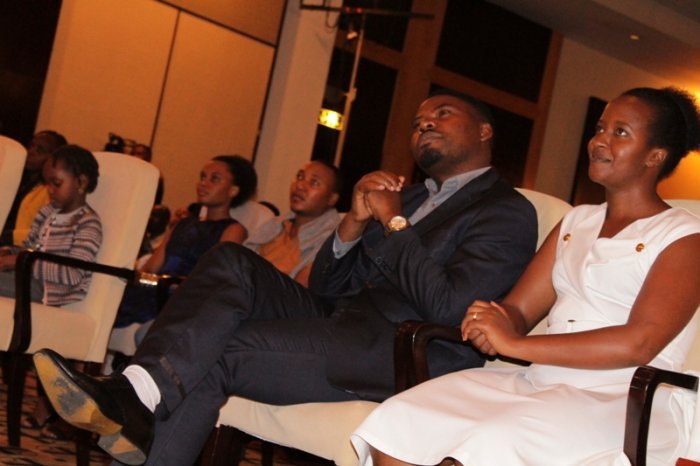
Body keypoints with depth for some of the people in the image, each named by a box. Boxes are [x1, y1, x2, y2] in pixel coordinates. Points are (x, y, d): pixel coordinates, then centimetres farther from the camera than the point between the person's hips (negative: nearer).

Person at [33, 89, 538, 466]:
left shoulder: (507, 211, 0)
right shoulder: (411, 196, 25)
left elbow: (450, 309, -17)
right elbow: (325, 287, 18)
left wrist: (394, 222, -8)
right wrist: (355, 221, 0)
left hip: (403, 356, -7)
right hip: (339, 320, 8)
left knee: (219, 350, -23)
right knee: (233, 263, -15)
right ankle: (140, 395, -29)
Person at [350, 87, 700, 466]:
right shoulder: (576, 221, 21)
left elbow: (639, 343, -14)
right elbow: (519, 310, 14)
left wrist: (513, 343, -16)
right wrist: (492, 324, -12)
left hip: (623, 403, -6)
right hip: (539, 383, 6)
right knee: (395, 426, -18)